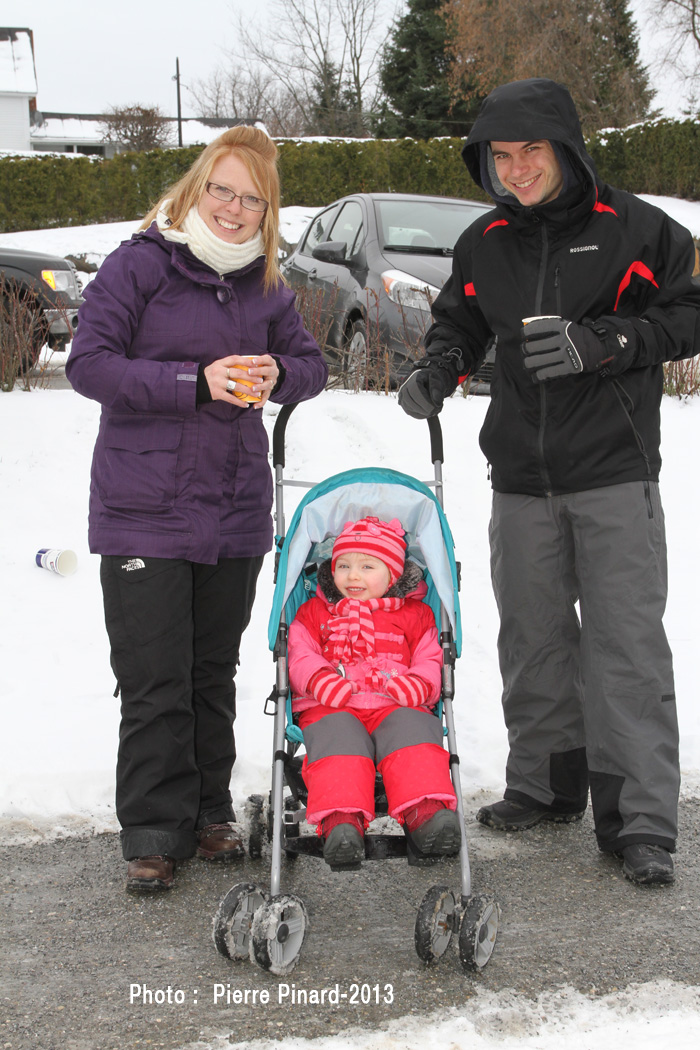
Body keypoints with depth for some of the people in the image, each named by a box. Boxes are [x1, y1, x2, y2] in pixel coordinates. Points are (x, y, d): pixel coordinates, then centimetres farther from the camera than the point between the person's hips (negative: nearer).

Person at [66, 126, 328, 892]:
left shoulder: (265, 284, 9)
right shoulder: (139, 264, -6)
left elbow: (310, 364, 16)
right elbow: (88, 363, -12)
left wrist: (277, 377, -9)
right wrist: (195, 383, -22)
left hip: (234, 510, 5)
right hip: (141, 510, -4)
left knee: (213, 672, 13)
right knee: (154, 681, -3)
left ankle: (208, 811, 25)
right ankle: (154, 831, 9)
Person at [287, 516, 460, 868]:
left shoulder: (414, 615, 21)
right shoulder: (315, 612, 23)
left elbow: (431, 662, 15)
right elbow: (300, 655, 12)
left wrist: (416, 685, -9)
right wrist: (320, 680, -11)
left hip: (395, 707, 1)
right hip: (332, 707, 0)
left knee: (413, 733, -33)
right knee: (337, 739, -35)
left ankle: (426, 813, -49)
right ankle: (341, 821, -53)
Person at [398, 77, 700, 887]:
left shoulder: (634, 229, -4)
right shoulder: (484, 243, 9)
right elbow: (458, 324, 22)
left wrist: (600, 342, -16)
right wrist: (437, 369, 0)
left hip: (614, 472, -4)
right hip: (521, 477, 5)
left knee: (626, 643, -6)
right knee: (532, 637, 11)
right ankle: (546, 784, 28)